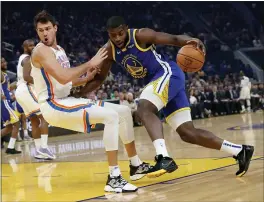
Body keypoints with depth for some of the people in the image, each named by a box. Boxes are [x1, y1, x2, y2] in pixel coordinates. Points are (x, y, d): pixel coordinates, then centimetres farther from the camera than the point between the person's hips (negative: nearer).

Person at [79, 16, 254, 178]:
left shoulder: (141, 35, -15)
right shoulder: (109, 50, 3)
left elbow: (174, 39, -13)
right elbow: (99, 78, 12)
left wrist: (191, 41, -34)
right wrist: (78, 93, -2)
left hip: (169, 74, -8)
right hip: (158, 80, 8)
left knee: (144, 109, -31)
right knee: (188, 133, 3)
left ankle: (164, 158, -44)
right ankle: (239, 151, 7)